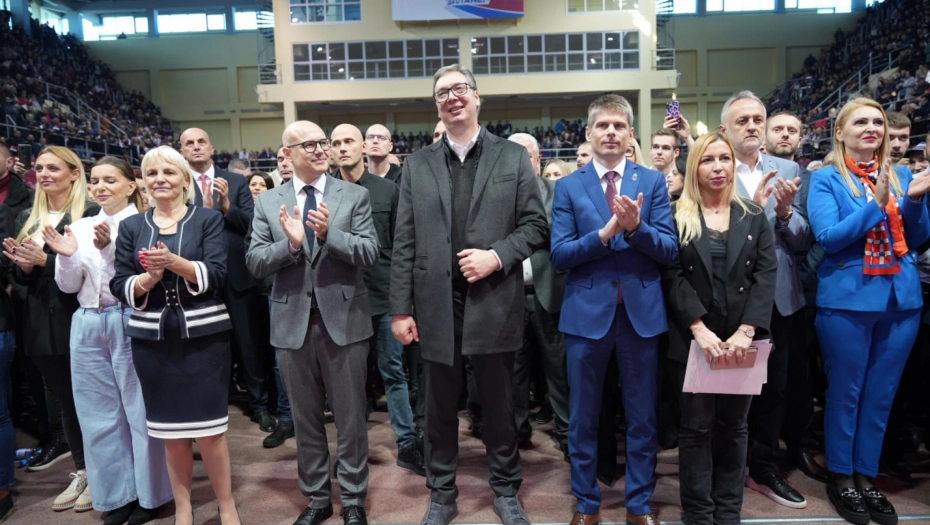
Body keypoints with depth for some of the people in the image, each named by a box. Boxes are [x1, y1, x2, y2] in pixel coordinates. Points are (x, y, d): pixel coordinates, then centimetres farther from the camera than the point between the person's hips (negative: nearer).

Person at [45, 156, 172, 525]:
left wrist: (110, 248, -23)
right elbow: (69, 286, 9)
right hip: (88, 325, 6)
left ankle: (149, 493, 18)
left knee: (140, 409, 4)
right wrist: (68, 256, -9)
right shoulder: (81, 227, 10)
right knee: (100, 413, 12)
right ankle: (117, 494, 26)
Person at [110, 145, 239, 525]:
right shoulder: (131, 226, 9)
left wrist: (174, 262, -23)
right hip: (152, 338, 3)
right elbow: (120, 286, 4)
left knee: (208, 427, 1)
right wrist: (148, 278, -16)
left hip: (203, 334, -3)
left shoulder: (208, 219, 0)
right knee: (170, 429, 11)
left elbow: (216, 275, -9)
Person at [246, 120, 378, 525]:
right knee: (305, 417, 15)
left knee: (350, 416, 9)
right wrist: (290, 242, -19)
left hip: (343, 320, -2)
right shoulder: (268, 202, 5)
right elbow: (254, 262, -1)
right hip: (293, 322, 2)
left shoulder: (355, 195, 0)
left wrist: (329, 234, -23)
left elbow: (370, 253, -8)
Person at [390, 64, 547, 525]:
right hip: (436, 304, 2)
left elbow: (535, 224, 1)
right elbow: (404, 243, 3)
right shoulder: (417, 165, 8)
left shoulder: (513, 157, 4)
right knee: (440, 406, 13)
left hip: (494, 301, -1)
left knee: (498, 403, 12)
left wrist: (497, 256, -15)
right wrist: (401, 308, -1)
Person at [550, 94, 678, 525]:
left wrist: (636, 228, -20)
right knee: (583, 417, 11)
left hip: (642, 312, 1)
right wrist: (606, 232, -20)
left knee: (642, 417, 12)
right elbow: (559, 255, -7)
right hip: (587, 312, 0)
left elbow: (669, 250, -3)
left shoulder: (653, 181, 4)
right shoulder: (568, 186, 2)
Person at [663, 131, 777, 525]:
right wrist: (700, 329, -16)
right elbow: (673, 276, -6)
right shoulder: (676, 216, 2)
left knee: (733, 426, 10)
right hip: (693, 340, -2)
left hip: (742, 340, 2)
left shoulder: (754, 216, 9)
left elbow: (766, 275, -1)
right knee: (697, 428, 4)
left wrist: (745, 331, -14)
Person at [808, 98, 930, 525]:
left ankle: (866, 475, 27)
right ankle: (840, 477, 22)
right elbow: (828, 237, -14)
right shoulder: (826, 179, -4)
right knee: (846, 392, 6)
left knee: (881, 394, 12)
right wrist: (875, 204, -22)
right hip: (848, 299, -5)